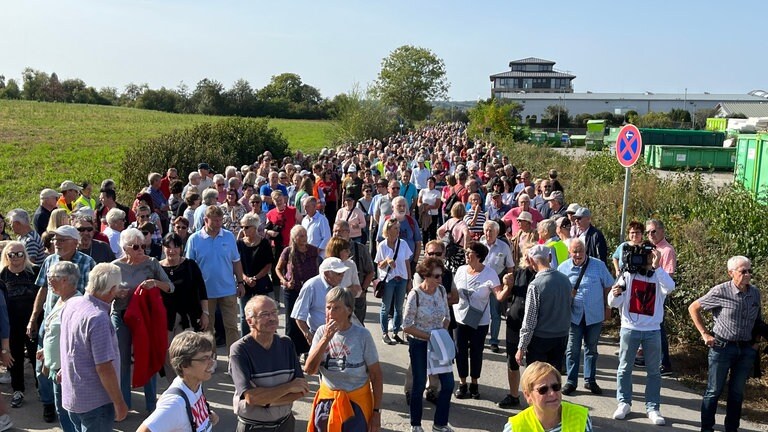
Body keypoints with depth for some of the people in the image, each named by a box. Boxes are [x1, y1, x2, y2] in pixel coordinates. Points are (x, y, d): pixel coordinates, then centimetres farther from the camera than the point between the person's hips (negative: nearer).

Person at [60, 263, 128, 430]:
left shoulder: (71, 304, -3)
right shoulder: (98, 318, -28)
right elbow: (104, 367, -26)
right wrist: (119, 402, -17)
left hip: (71, 396, 8)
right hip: (95, 401, -8)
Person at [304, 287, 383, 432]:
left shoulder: (362, 335, -14)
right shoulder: (321, 332, -5)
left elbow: (376, 375, -8)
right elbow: (309, 369, -14)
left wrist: (376, 411, -7)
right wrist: (326, 338, -22)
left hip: (357, 403, -3)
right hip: (327, 400, 3)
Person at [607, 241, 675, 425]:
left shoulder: (659, 276, 0)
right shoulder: (628, 275, -2)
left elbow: (670, 287, -24)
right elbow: (613, 303, -4)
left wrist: (657, 267, -29)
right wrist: (615, 294, -27)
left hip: (653, 331, 1)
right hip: (629, 328, -1)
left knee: (654, 371, 8)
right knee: (624, 368, 8)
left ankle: (652, 408, 18)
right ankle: (624, 403, 21)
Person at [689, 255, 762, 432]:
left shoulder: (755, 292, 0)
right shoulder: (720, 291, -14)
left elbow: (759, 318, 18)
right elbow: (693, 308, -5)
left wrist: (755, 341, 10)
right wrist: (705, 334, -7)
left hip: (746, 349, 4)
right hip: (722, 346, -4)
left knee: (737, 392, 14)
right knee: (714, 390, 5)